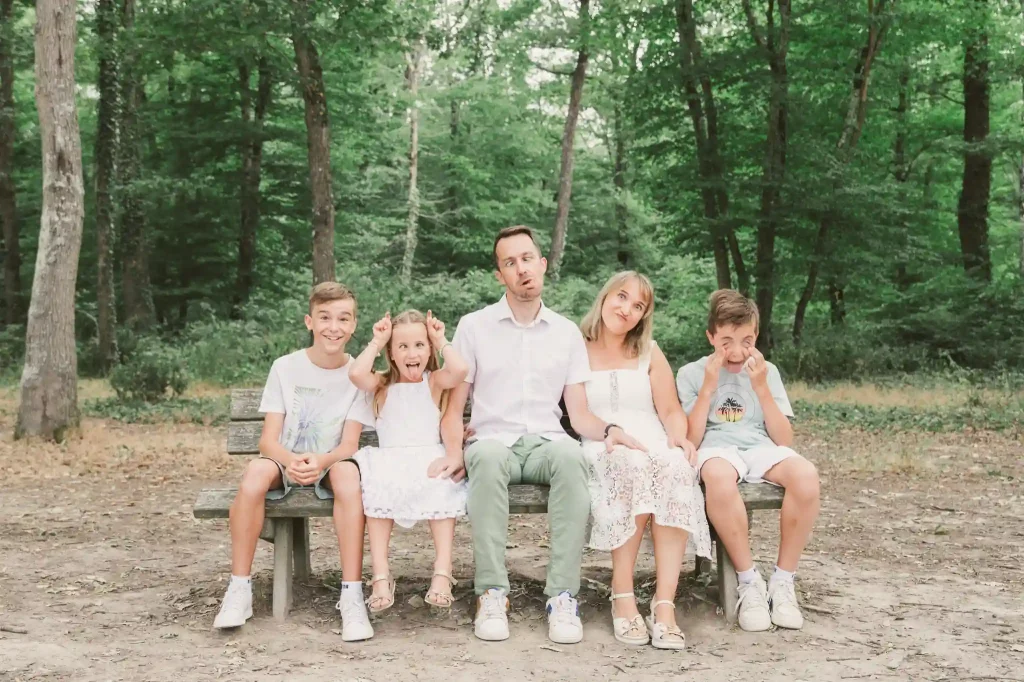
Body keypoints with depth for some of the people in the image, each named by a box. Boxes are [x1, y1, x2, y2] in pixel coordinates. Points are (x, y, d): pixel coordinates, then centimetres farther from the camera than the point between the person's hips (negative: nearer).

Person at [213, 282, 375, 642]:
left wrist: (321, 461, -33)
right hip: (285, 461, 0)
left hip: (330, 464, 0)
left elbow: (349, 444, -10)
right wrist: (291, 460, -32)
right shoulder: (285, 368, -3)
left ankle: (352, 596, -34)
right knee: (256, 471, -34)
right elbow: (268, 439, -9)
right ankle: (239, 590, -24)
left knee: (348, 474, -36)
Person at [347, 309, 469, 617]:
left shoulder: (435, 381, 11)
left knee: (442, 488, -33)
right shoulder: (382, 384, 14)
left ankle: (442, 572, -38)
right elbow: (356, 374, -9)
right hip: (389, 461, 1)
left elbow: (460, 369, -13)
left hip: (430, 459, 0)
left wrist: (441, 340, 1)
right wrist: (375, 342, 2)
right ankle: (381, 576, -34)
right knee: (377, 487, -32)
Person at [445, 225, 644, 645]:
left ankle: (563, 596, -35)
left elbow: (579, 414, 11)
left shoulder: (567, 333, 14)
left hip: (545, 442, 1)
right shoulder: (474, 326, 10)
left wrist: (609, 430, -12)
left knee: (570, 456, -36)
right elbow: (454, 408, 8)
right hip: (493, 439, -1)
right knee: (487, 458, -38)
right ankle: (491, 595, -37)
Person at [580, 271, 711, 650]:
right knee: (632, 465, -39)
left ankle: (664, 604, -38)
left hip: (654, 445, 3)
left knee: (676, 466, -34)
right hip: (601, 450, -2)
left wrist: (679, 436, -11)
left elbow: (671, 411, 11)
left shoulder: (650, 353, 19)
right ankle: (622, 596, -30)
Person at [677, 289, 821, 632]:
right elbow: (691, 440, -1)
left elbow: (784, 440, 6)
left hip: (761, 448, 3)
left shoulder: (767, 371, 14)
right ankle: (750, 582, -25)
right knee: (718, 476, -42)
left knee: (806, 474, -34)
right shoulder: (691, 374, 8)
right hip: (716, 449, -2)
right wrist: (708, 388, -7)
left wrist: (761, 389, -4)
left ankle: (782, 581, -17)